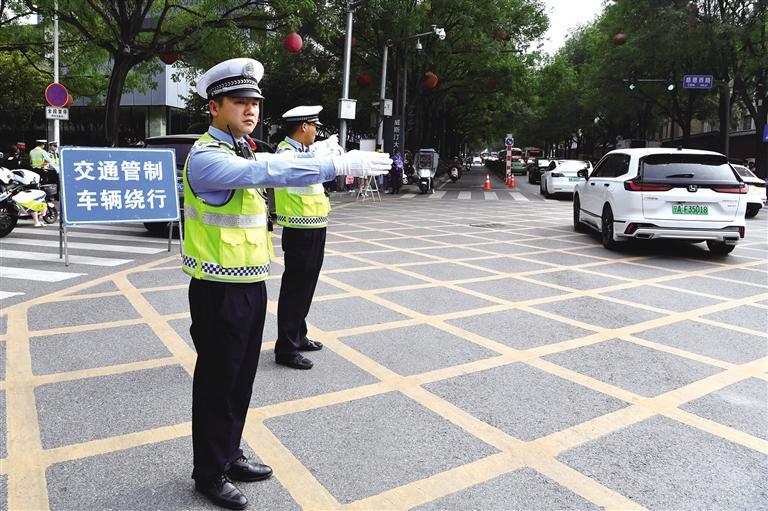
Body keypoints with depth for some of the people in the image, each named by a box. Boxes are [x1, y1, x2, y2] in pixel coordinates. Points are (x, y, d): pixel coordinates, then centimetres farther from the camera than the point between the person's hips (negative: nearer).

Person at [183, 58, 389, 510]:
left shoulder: (244, 152, 13)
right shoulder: (206, 157, -19)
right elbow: (265, 171, -32)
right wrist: (338, 165, -35)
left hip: (252, 285, 8)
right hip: (219, 290, -8)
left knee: (242, 376, 18)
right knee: (217, 380, 6)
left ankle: (230, 454, 36)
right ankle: (210, 472, 24)